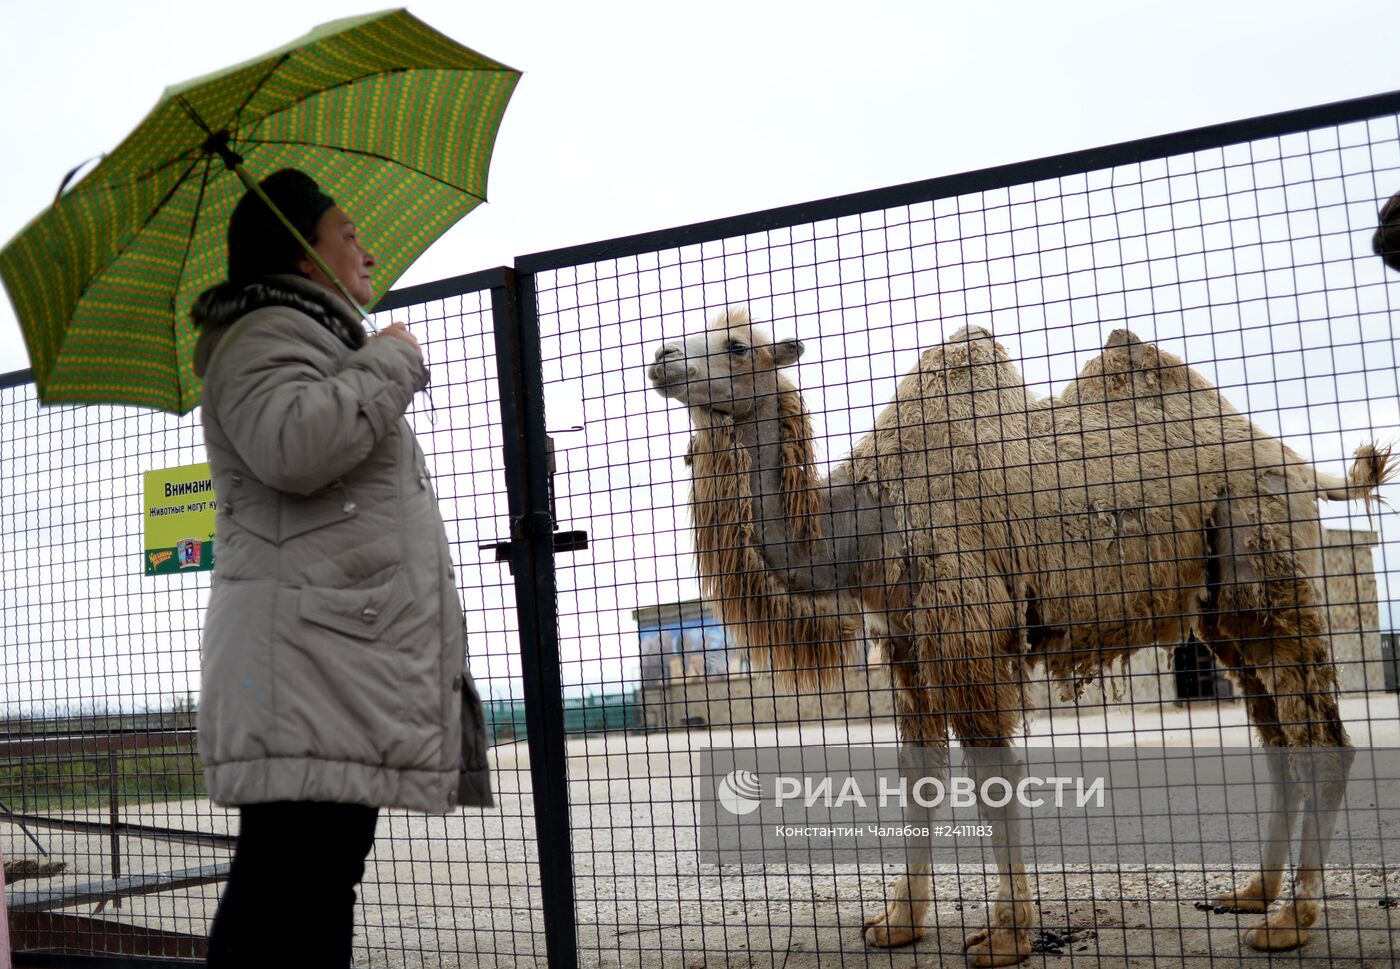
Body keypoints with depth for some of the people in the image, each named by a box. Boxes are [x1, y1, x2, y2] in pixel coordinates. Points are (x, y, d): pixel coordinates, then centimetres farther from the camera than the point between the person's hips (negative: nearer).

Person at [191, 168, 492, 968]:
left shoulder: (317, 339, 32)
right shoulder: (266, 334, -3)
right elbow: (291, 445, -25)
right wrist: (392, 363, -11)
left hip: (348, 657, 11)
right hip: (306, 670, -11)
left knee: (321, 888, 7)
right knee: (289, 895, -16)